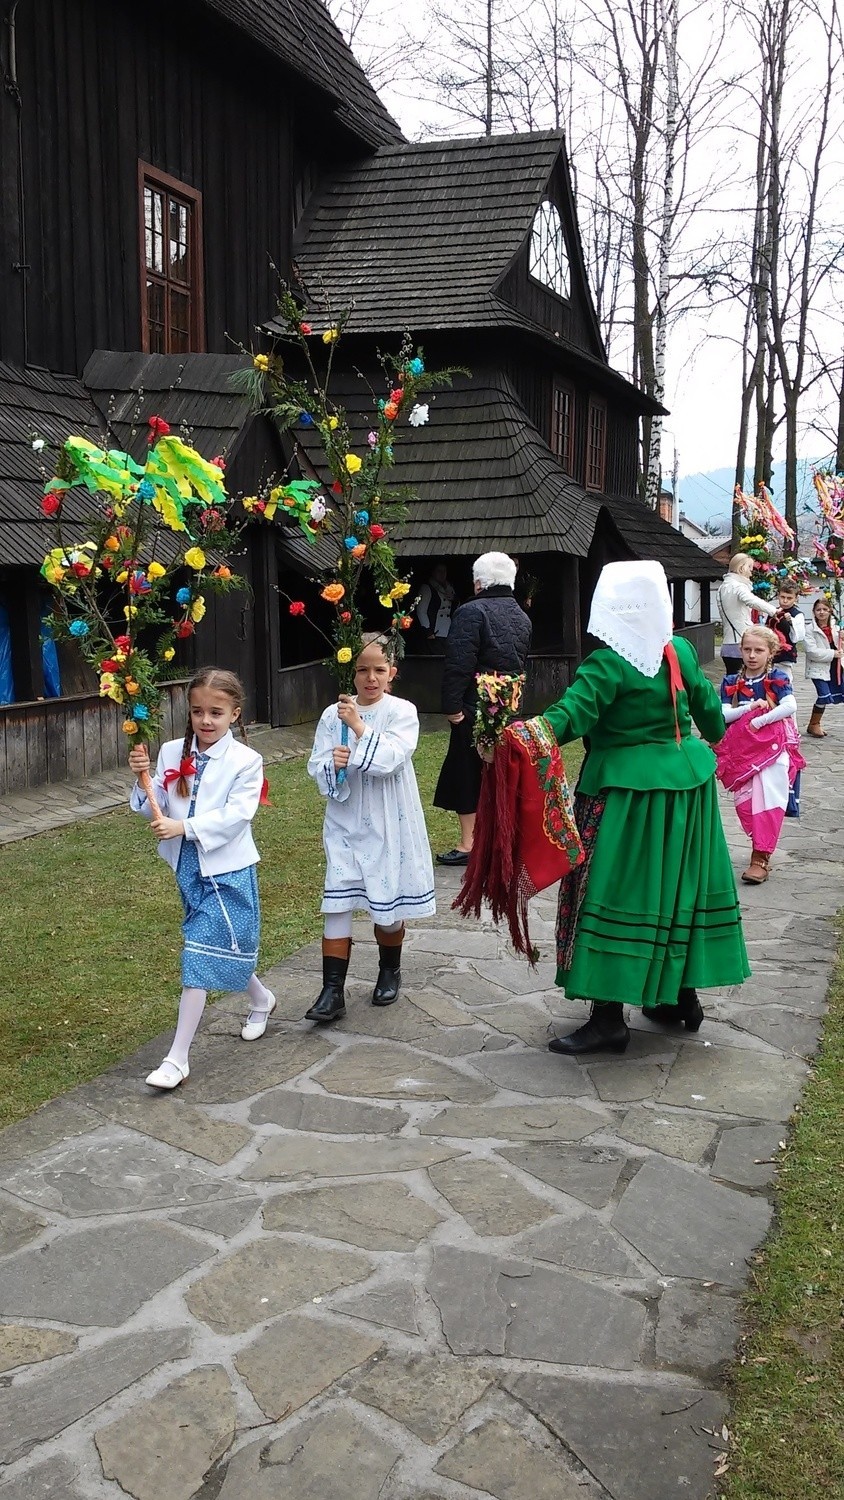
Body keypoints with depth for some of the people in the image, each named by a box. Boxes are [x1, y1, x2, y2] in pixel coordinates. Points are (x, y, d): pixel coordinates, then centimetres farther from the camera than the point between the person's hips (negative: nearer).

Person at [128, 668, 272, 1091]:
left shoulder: (246, 761, -10)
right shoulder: (171, 753, 1)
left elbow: (235, 815, -19)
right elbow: (153, 809, -1)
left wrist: (184, 827, -29)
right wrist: (143, 778, -20)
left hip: (227, 870, -5)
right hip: (188, 867, 5)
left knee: (201, 956, -8)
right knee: (223, 949, 20)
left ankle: (177, 1058, -4)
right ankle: (261, 1000, 48)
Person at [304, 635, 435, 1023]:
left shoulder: (402, 712, -7)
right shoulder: (333, 714, 0)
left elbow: (390, 759, -20)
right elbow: (316, 768, 0)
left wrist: (359, 726, -26)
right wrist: (333, 765, -21)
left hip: (388, 824, -1)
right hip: (345, 823, 2)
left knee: (388, 905, 10)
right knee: (337, 904, -4)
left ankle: (389, 972, 36)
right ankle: (332, 993, 0)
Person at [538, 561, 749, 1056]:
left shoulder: (609, 664, -17)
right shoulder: (682, 651, 2)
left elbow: (571, 714, -29)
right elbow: (707, 705, 18)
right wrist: (714, 734, 38)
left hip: (626, 790, -6)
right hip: (686, 783, 7)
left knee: (614, 894, -2)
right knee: (679, 887, 17)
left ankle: (609, 1017, -1)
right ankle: (683, 995, 29)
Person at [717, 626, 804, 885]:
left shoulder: (777, 679, 0)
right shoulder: (731, 682, 8)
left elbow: (790, 706, -16)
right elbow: (723, 714, -1)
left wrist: (759, 721, -17)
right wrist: (750, 707, -14)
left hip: (772, 747, -3)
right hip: (741, 751, 4)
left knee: (767, 801, -11)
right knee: (745, 803, 1)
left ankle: (760, 858, -11)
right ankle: (761, 848, 15)